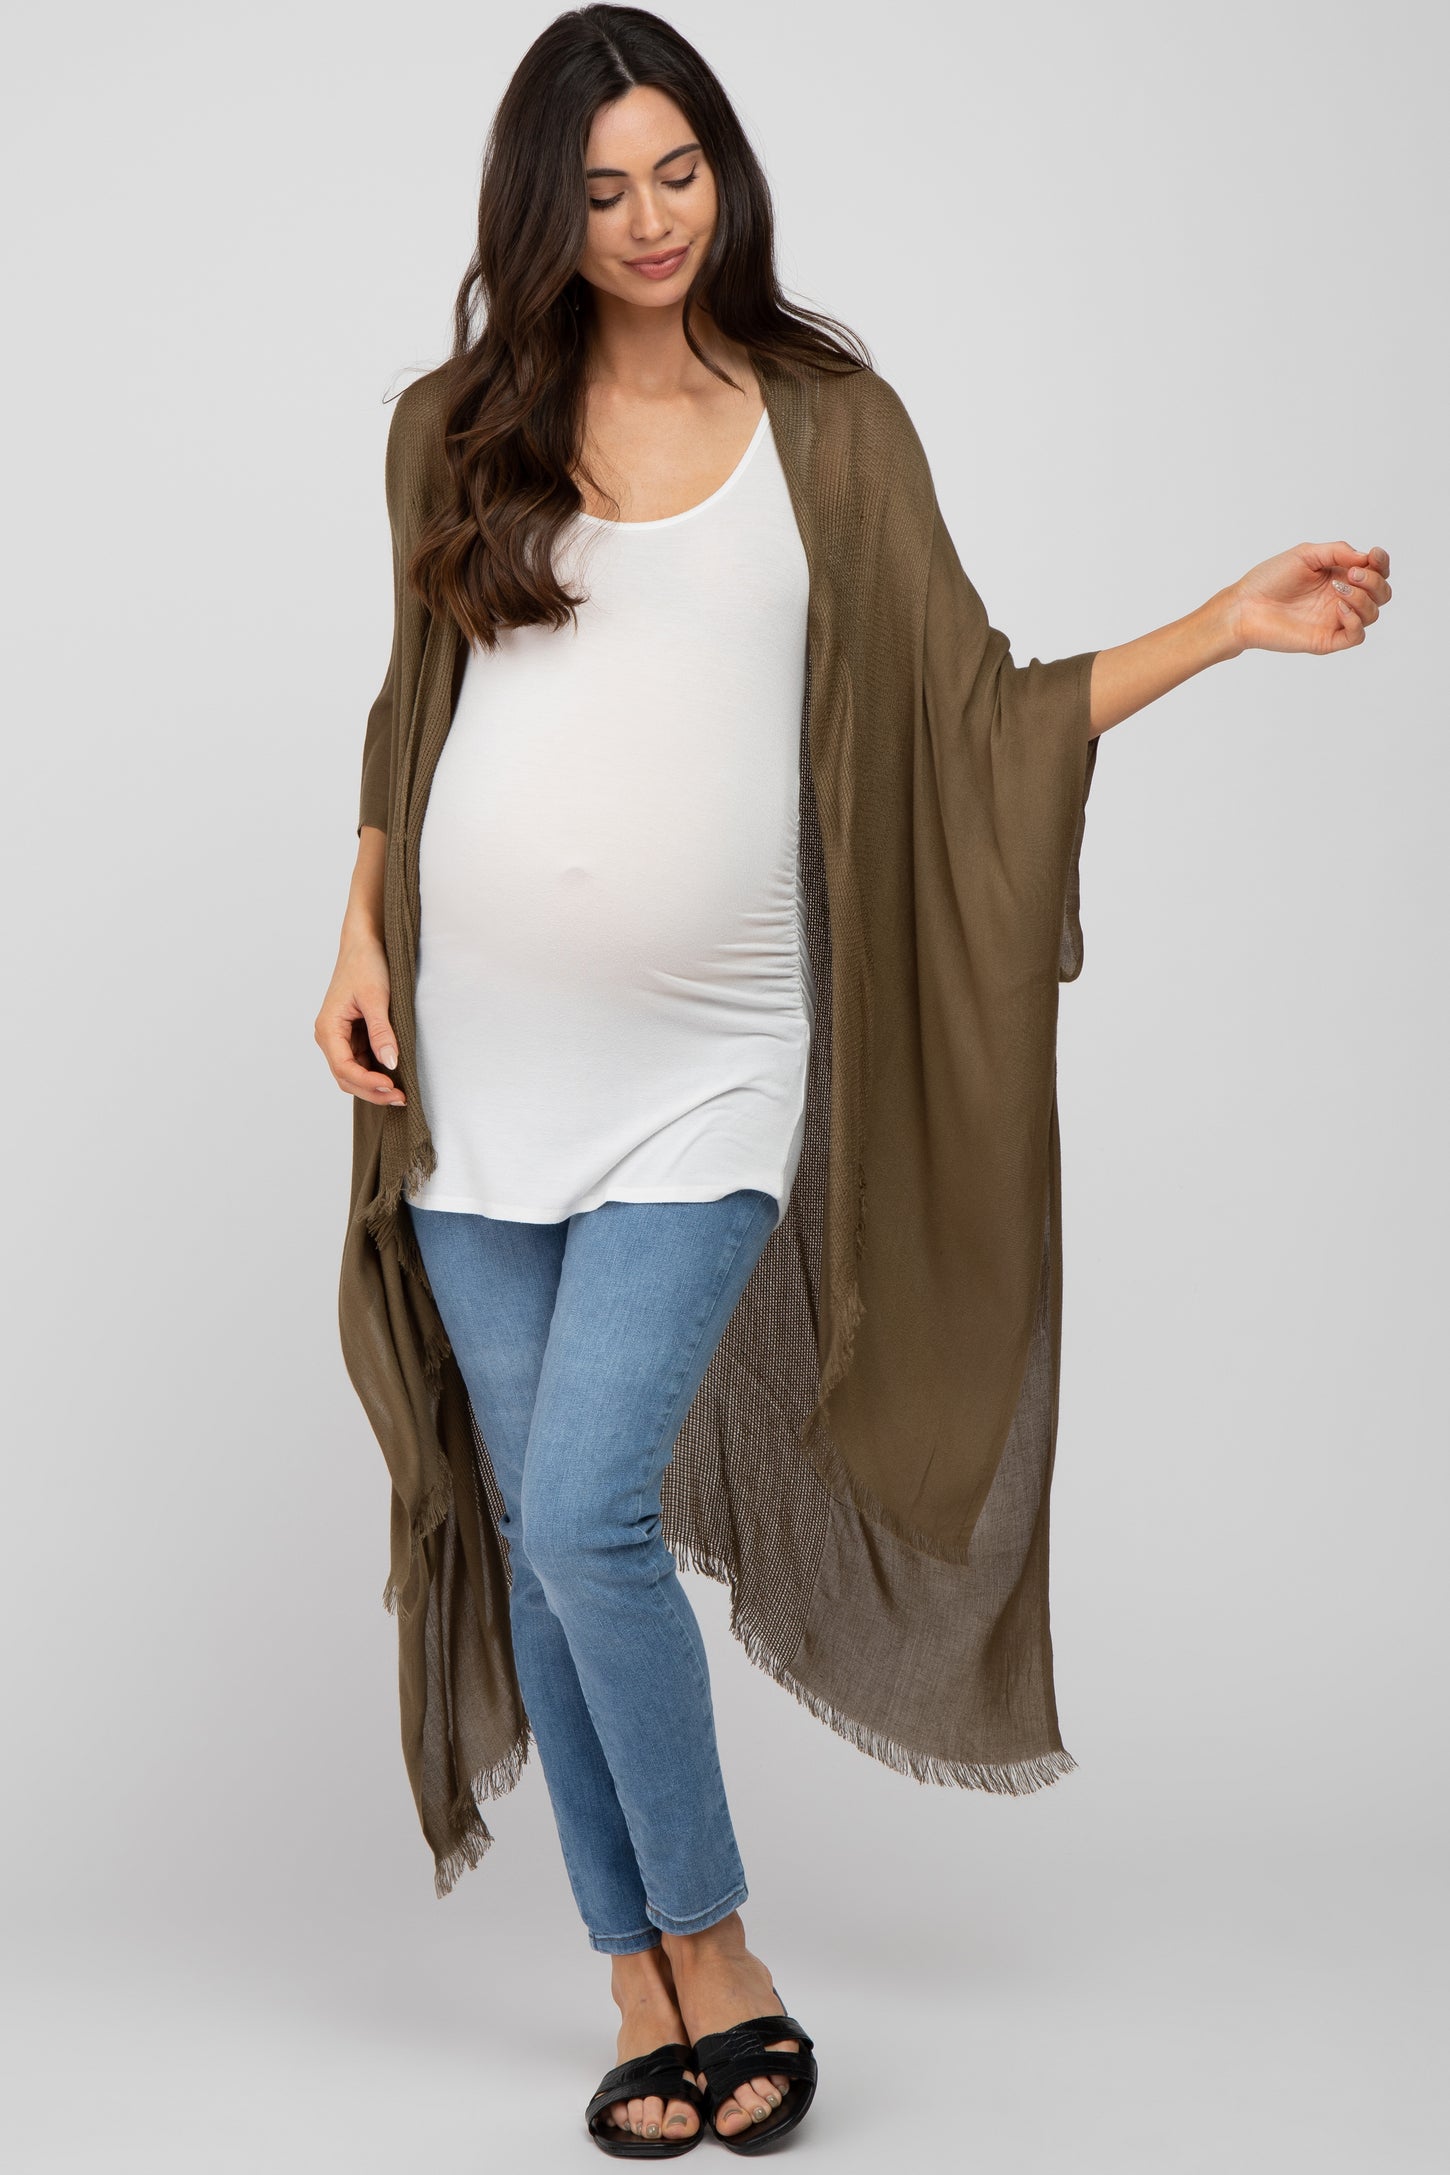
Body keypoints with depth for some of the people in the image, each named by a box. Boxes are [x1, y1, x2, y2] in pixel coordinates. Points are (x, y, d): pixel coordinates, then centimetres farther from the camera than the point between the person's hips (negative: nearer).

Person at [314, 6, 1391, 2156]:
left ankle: (718, 1966, 7)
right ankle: (649, 1989, 20)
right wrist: (360, 939, 7)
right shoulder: (479, 424, 9)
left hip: (699, 1060, -3)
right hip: (482, 1046, 3)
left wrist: (1228, 626, -1)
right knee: (540, 1538, 6)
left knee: (588, 1513, -13)